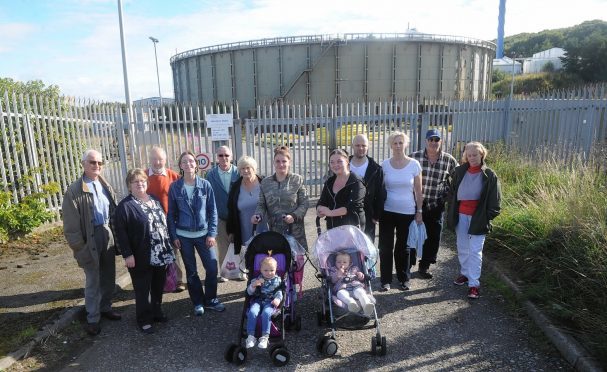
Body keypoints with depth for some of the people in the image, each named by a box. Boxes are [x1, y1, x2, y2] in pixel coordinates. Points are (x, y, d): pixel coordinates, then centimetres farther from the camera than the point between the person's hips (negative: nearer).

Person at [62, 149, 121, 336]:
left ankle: (105, 307, 35)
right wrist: (78, 246, -13)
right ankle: (92, 318, 19)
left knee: (109, 277, 16)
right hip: (90, 238, -5)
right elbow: (71, 222, -11)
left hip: (108, 235, 5)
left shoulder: (106, 186, 8)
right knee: (93, 281, 5)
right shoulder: (74, 190, -10)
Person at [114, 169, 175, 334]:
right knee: (143, 290, 6)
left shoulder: (154, 200, 11)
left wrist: (168, 248, 14)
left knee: (158, 287, 17)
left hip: (161, 255, 6)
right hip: (141, 258, -6)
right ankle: (144, 320, 22)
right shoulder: (125, 206, -11)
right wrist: (127, 254, -18)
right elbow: (120, 232, -14)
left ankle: (156, 312, 35)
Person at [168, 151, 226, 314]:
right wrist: (173, 236, -3)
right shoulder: (174, 187, -3)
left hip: (203, 234, 0)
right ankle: (198, 302, 29)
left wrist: (212, 233, -6)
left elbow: (212, 211, -2)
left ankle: (210, 300, 22)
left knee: (212, 268, 0)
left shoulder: (205, 185, -4)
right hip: (184, 236, 0)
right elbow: (171, 213, 1)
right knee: (191, 271, 12)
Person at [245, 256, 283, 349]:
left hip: (270, 301, -1)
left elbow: (279, 291, 9)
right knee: (252, 312, -29)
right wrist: (253, 285, -15)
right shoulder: (257, 279, 9)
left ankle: (265, 337, -25)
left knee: (266, 313, -32)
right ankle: (251, 336, -21)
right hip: (257, 300, 1)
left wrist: (278, 299, -14)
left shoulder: (277, 280, 10)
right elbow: (249, 292, 5)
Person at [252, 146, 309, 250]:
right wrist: (258, 215, -9)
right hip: (273, 231, 2)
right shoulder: (265, 182, 10)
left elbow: (304, 204, 0)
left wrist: (294, 216, -16)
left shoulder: (297, 180, 2)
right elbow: (261, 204, 11)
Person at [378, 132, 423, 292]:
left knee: (404, 247, 12)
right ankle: (386, 279, 19)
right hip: (387, 211, 1)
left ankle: (404, 278, 30)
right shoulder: (385, 164, -1)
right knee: (385, 246, 5)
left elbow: (418, 191, 1)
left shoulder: (414, 164, -4)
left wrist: (419, 211, 0)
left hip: (407, 212, 0)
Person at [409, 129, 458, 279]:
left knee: (433, 238, 11)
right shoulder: (414, 157, -8)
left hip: (436, 207, 2)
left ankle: (424, 267, 30)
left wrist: (446, 194, 4)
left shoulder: (449, 160, -3)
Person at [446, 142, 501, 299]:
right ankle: (465, 273, 34)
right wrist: (451, 213, 5)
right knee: (462, 248, 15)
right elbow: (452, 193, 10)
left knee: (475, 250, -3)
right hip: (461, 216, 4)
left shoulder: (489, 175, -4)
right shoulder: (459, 172, 4)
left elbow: (495, 200, -3)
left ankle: (474, 284, 2)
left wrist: (488, 216, -12)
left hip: (478, 218, -4)